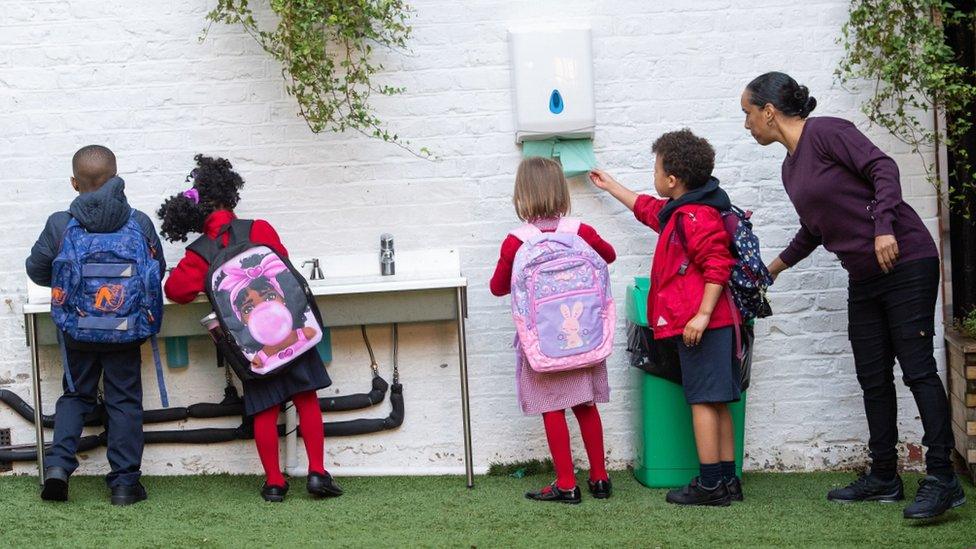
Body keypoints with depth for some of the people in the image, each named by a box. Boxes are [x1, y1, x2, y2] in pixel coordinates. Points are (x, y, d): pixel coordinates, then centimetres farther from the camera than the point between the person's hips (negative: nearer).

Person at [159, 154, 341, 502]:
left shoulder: (200, 255, 0)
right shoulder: (259, 229, -2)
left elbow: (176, 289, 0)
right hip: (288, 326, -1)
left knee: (265, 410, 8)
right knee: (306, 398, 5)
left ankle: (274, 481, 10)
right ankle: (317, 472, 1)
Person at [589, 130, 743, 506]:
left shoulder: (696, 216, -15)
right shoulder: (677, 211, 18)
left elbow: (717, 267, -23)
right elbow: (646, 208, 39)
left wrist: (702, 315, -25)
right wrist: (610, 186, 50)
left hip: (701, 324, -11)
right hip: (715, 323, 11)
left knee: (703, 400, -7)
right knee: (718, 402, 11)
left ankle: (710, 484, -5)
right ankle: (727, 481, 15)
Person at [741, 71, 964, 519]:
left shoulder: (826, 132, -11)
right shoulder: (790, 167, 15)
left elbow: (882, 168, -19)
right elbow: (813, 230, 27)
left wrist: (884, 227, -30)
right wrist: (773, 268, 35)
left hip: (905, 261, -9)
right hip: (864, 278, 9)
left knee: (917, 367, -10)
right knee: (873, 377, 9)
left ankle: (941, 478, -11)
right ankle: (884, 477, 16)